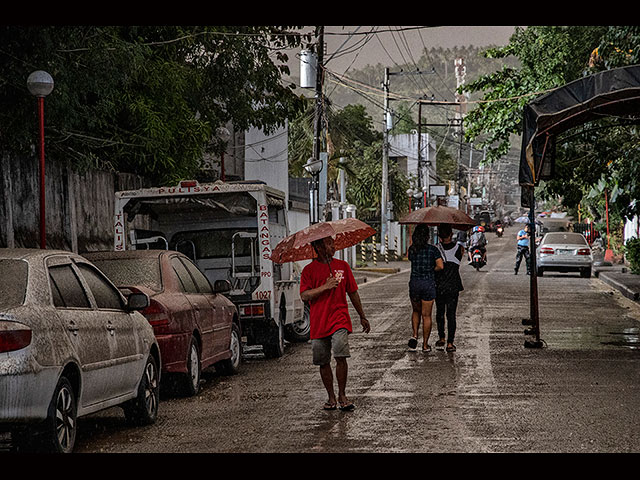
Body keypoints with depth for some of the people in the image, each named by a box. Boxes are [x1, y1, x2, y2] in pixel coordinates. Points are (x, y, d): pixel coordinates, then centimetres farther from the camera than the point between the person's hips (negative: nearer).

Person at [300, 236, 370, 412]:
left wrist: (362, 317, 21)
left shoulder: (342, 266, 9)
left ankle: (342, 395, -5)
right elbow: (304, 296, -9)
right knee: (323, 362, 5)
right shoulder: (309, 270, 2)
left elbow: (352, 293, 17)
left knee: (341, 356, -17)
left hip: (339, 319, 0)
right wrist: (325, 286, -20)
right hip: (318, 323, 0)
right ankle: (331, 397, 19)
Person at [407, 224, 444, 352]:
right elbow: (440, 266, -14)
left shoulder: (412, 249, 0)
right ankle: (425, 345, 8)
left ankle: (415, 336, 2)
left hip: (414, 283, 2)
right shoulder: (432, 249, -8)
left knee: (416, 311, 22)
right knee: (426, 315, 5)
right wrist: (432, 270, 3)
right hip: (429, 284, -2)